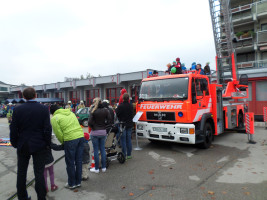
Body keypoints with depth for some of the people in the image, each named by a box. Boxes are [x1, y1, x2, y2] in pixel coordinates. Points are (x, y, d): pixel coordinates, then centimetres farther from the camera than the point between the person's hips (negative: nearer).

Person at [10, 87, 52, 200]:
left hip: (23, 146, 2)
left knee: (21, 172, 18)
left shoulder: (17, 110, -5)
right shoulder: (44, 109, -10)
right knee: (39, 173, 6)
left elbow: (13, 129, -2)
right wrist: (47, 143, 2)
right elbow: (47, 129, -10)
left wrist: (15, 144, 11)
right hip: (39, 146, -2)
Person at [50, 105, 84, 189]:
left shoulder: (54, 118, 2)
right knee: (79, 161, 16)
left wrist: (63, 142, 15)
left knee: (70, 163, 11)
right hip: (81, 136, 6)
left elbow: (58, 134, -3)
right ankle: (78, 182, 30)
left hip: (70, 139, -6)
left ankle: (71, 184, 25)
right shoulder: (71, 113, 19)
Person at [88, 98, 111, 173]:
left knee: (96, 150, 5)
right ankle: (103, 167, 20)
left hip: (95, 132, -4)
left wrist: (93, 127, 2)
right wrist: (103, 125, 10)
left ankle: (96, 168, 14)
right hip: (103, 131, 4)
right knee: (102, 149, 13)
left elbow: (90, 122, -15)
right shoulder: (105, 110, 0)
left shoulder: (93, 111, -12)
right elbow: (108, 120, 0)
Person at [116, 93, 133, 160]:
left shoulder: (120, 106, -15)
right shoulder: (131, 106, -1)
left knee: (123, 140, 2)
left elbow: (117, 114, -5)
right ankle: (129, 154, 17)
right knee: (128, 140, 10)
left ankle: (124, 155, 5)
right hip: (129, 125, 4)